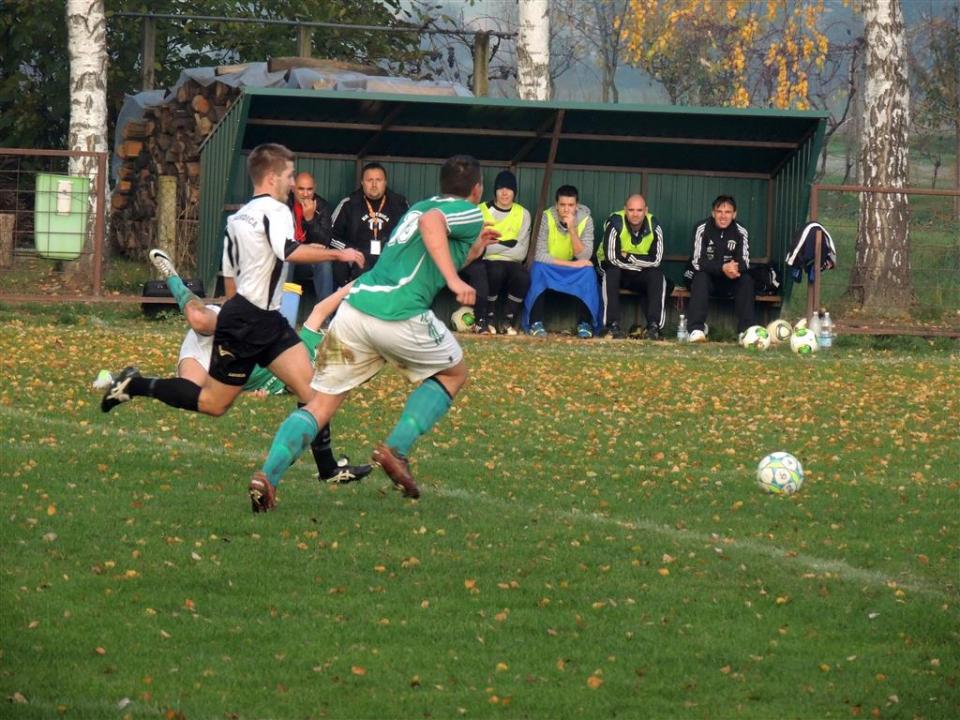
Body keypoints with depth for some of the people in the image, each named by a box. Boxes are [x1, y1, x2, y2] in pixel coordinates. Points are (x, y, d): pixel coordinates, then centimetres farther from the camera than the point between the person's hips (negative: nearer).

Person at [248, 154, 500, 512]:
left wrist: (474, 248, 49)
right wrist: (454, 280, -24)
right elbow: (431, 223, -17)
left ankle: (268, 475, -17)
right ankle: (396, 449, 4)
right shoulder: (469, 212, 7)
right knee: (453, 373, 21)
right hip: (399, 315, -6)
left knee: (320, 405, 6)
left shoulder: (416, 207, 31)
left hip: (355, 305, 6)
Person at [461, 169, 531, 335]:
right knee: (496, 270, -35)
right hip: (485, 265, -2)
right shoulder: (481, 211, -1)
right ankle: (486, 319, -19)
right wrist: (508, 244, -14)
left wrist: (491, 246, -12)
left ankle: (508, 321, -12)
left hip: (509, 265, 2)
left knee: (523, 276, -31)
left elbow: (521, 252, -5)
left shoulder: (523, 214, 5)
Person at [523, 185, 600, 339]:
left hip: (576, 273, 1)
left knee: (588, 272, -30)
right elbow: (539, 256, -23)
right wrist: (572, 264, -27)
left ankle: (585, 323, -25)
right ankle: (536, 322, -30)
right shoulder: (548, 217, -17)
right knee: (538, 268, -33)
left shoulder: (585, 220, -13)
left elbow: (584, 257, -22)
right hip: (550, 270, -1)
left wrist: (572, 229, -32)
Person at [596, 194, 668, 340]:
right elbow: (612, 258, -27)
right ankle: (612, 325, -35)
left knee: (657, 275, -25)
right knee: (611, 272, -34)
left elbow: (656, 260, -16)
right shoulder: (615, 223, -21)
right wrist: (641, 262, -20)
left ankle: (654, 326, -29)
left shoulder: (654, 225, -11)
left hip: (640, 275, 3)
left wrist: (628, 256, -21)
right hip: (616, 272, -3)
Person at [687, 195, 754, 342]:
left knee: (746, 280, -26)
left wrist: (735, 268, -38)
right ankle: (696, 329, -42)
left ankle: (746, 330, -29)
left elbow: (744, 262, -12)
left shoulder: (740, 232, -7)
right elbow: (698, 262, -22)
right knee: (701, 278, -34)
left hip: (730, 280, 2)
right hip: (707, 276, -2)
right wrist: (723, 268, -38)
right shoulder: (703, 229, -15)